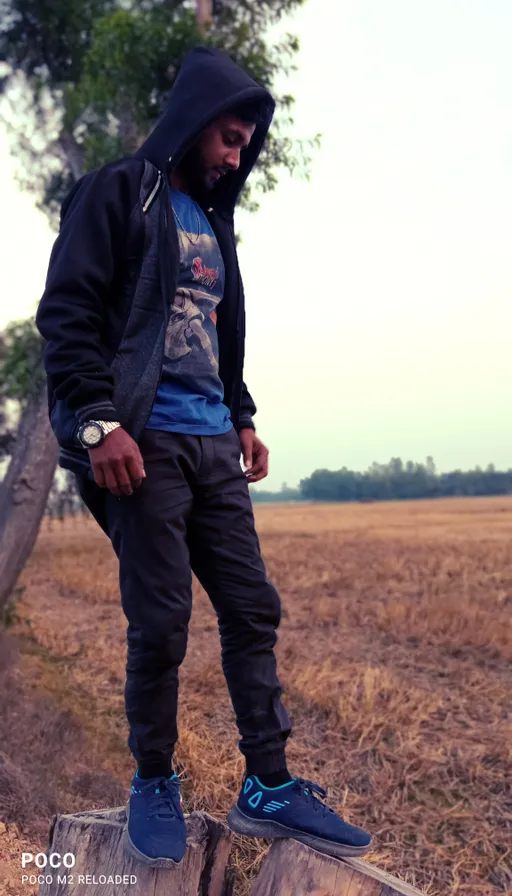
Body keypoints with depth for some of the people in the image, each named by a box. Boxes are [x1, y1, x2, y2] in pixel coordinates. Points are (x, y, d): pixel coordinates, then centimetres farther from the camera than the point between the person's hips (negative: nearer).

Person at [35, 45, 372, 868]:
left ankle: (269, 788, 14)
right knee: (161, 625, -4)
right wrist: (98, 422, -18)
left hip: (215, 446, 7)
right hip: (145, 442, -7)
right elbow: (67, 313, -9)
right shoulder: (117, 193, 1)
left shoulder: (214, 223, 22)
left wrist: (242, 419, 15)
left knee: (254, 610, 3)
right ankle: (153, 785, 18)